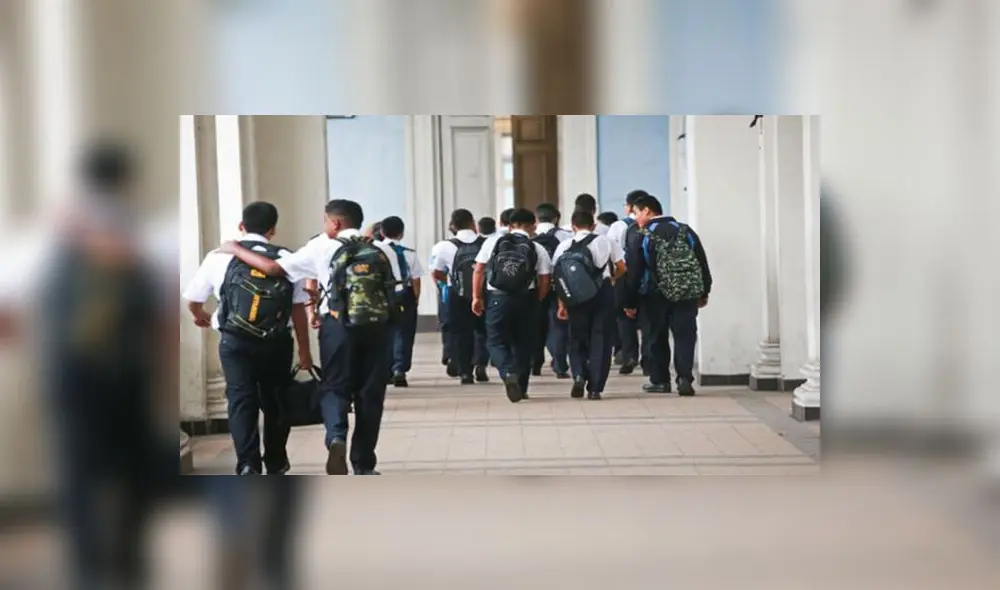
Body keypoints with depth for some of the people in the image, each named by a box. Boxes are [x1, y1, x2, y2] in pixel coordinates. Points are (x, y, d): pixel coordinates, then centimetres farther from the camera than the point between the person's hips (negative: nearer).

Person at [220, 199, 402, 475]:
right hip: (377, 327, 2)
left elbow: (274, 268, -1)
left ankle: (336, 437, -20)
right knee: (370, 394, 10)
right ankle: (364, 465, 13)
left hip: (339, 327, -2)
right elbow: (396, 297, 9)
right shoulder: (384, 251, 11)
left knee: (334, 387, 10)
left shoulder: (322, 248, 2)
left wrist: (235, 250, 11)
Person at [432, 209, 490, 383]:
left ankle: (465, 371, 6)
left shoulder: (446, 247, -4)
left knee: (460, 333, 9)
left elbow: (437, 273, 4)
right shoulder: (488, 244, -3)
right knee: (483, 330, 17)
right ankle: (480, 363, -1)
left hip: (457, 294, -1)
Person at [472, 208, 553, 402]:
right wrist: (536, 302, 13)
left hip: (498, 298, -1)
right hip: (526, 299, 1)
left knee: (496, 341, 8)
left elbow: (479, 271, 3)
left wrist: (477, 297, 10)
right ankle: (520, 388, 18)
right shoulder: (538, 249, 2)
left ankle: (509, 373, -18)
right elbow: (544, 282, -1)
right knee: (523, 343, 15)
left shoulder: (493, 242, 4)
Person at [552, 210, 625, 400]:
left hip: (576, 298, 1)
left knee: (577, 338, 16)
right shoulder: (605, 242, 7)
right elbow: (622, 268, 7)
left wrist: (562, 304, 5)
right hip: (603, 293, -1)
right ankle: (595, 388, 1)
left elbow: (557, 277, -1)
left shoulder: (563, 246, 5)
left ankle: (579, 375, -7)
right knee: (600, 339, 5)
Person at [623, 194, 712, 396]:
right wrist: (704, 292, 15)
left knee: (656, 337, 10)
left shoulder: (642, 238, -4)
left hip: (656, 295, -2)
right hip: (687, 293, 2)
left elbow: (633, 273, -7)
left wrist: (630, 302, -1)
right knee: (685, 336, 1)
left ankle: (660, 380, 13)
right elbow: (702, 264, 8)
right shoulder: (686, 231, 7)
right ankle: (684, 378, -9)